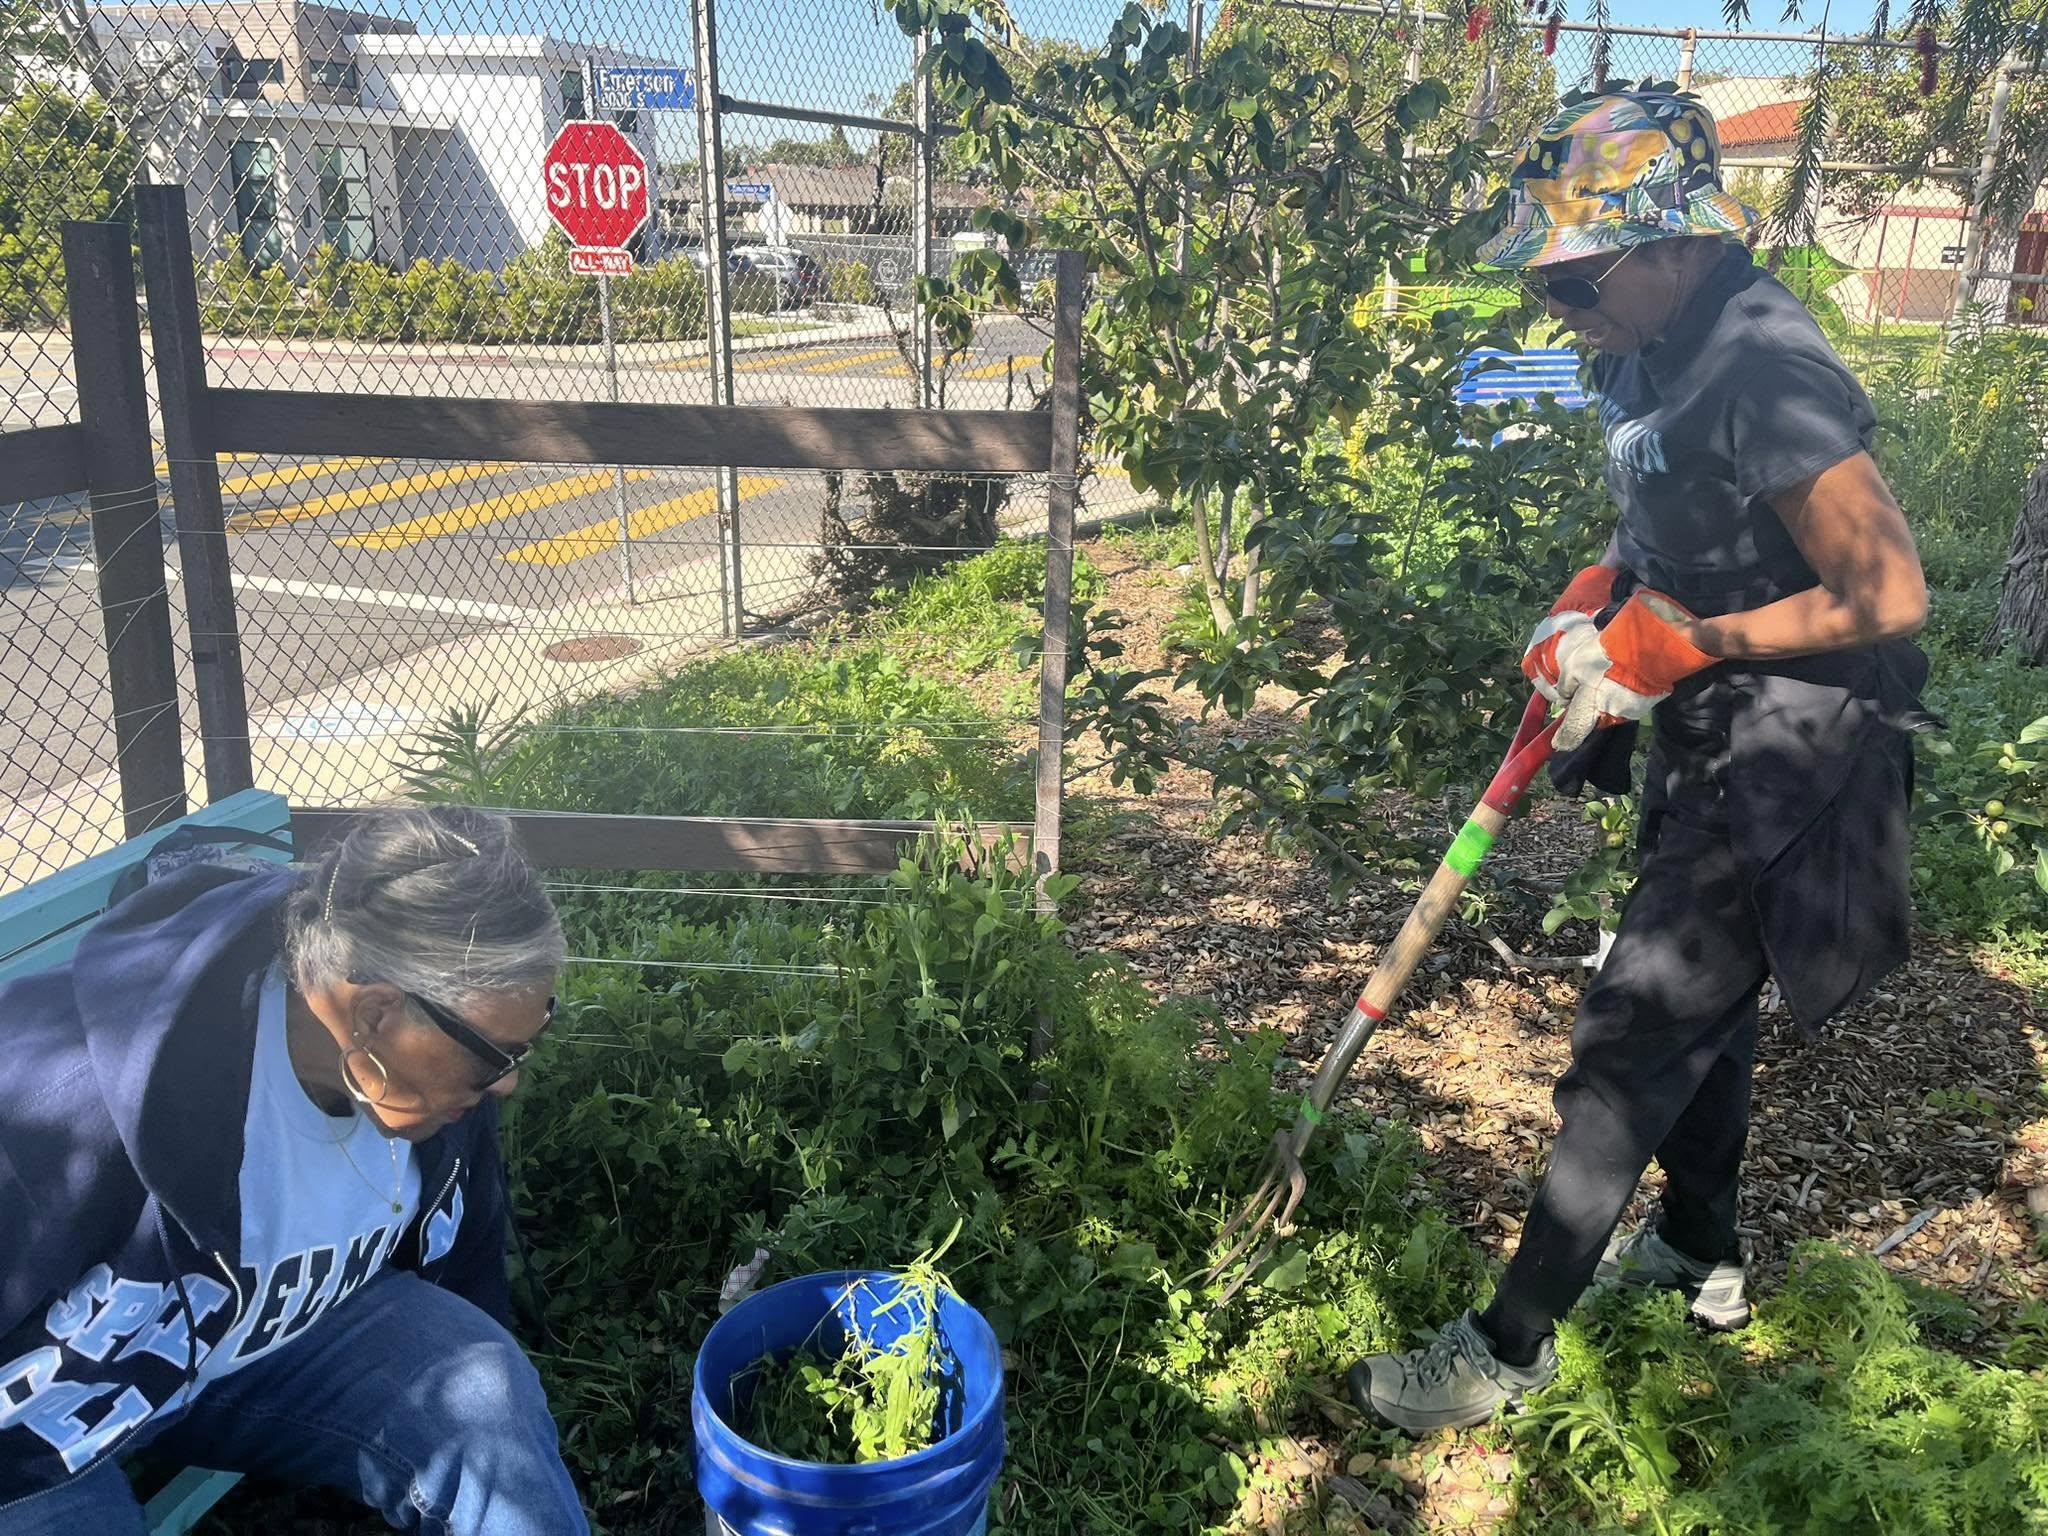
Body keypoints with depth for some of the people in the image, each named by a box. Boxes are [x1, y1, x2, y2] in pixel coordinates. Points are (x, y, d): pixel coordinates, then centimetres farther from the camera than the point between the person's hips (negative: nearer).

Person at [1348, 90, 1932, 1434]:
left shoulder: (1765, 372, -25)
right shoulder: (1648, 356, 4)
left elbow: (1888, 596, -25)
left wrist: (1682, 645, -20)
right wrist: (1597, 609, 2)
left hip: (1789, 758, -10)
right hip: (1707, 737, 10)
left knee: (1636, 1041, -4)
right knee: (1697, 997, 23)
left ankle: (1512, 1349, 10)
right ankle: (1704, 1256, 45)